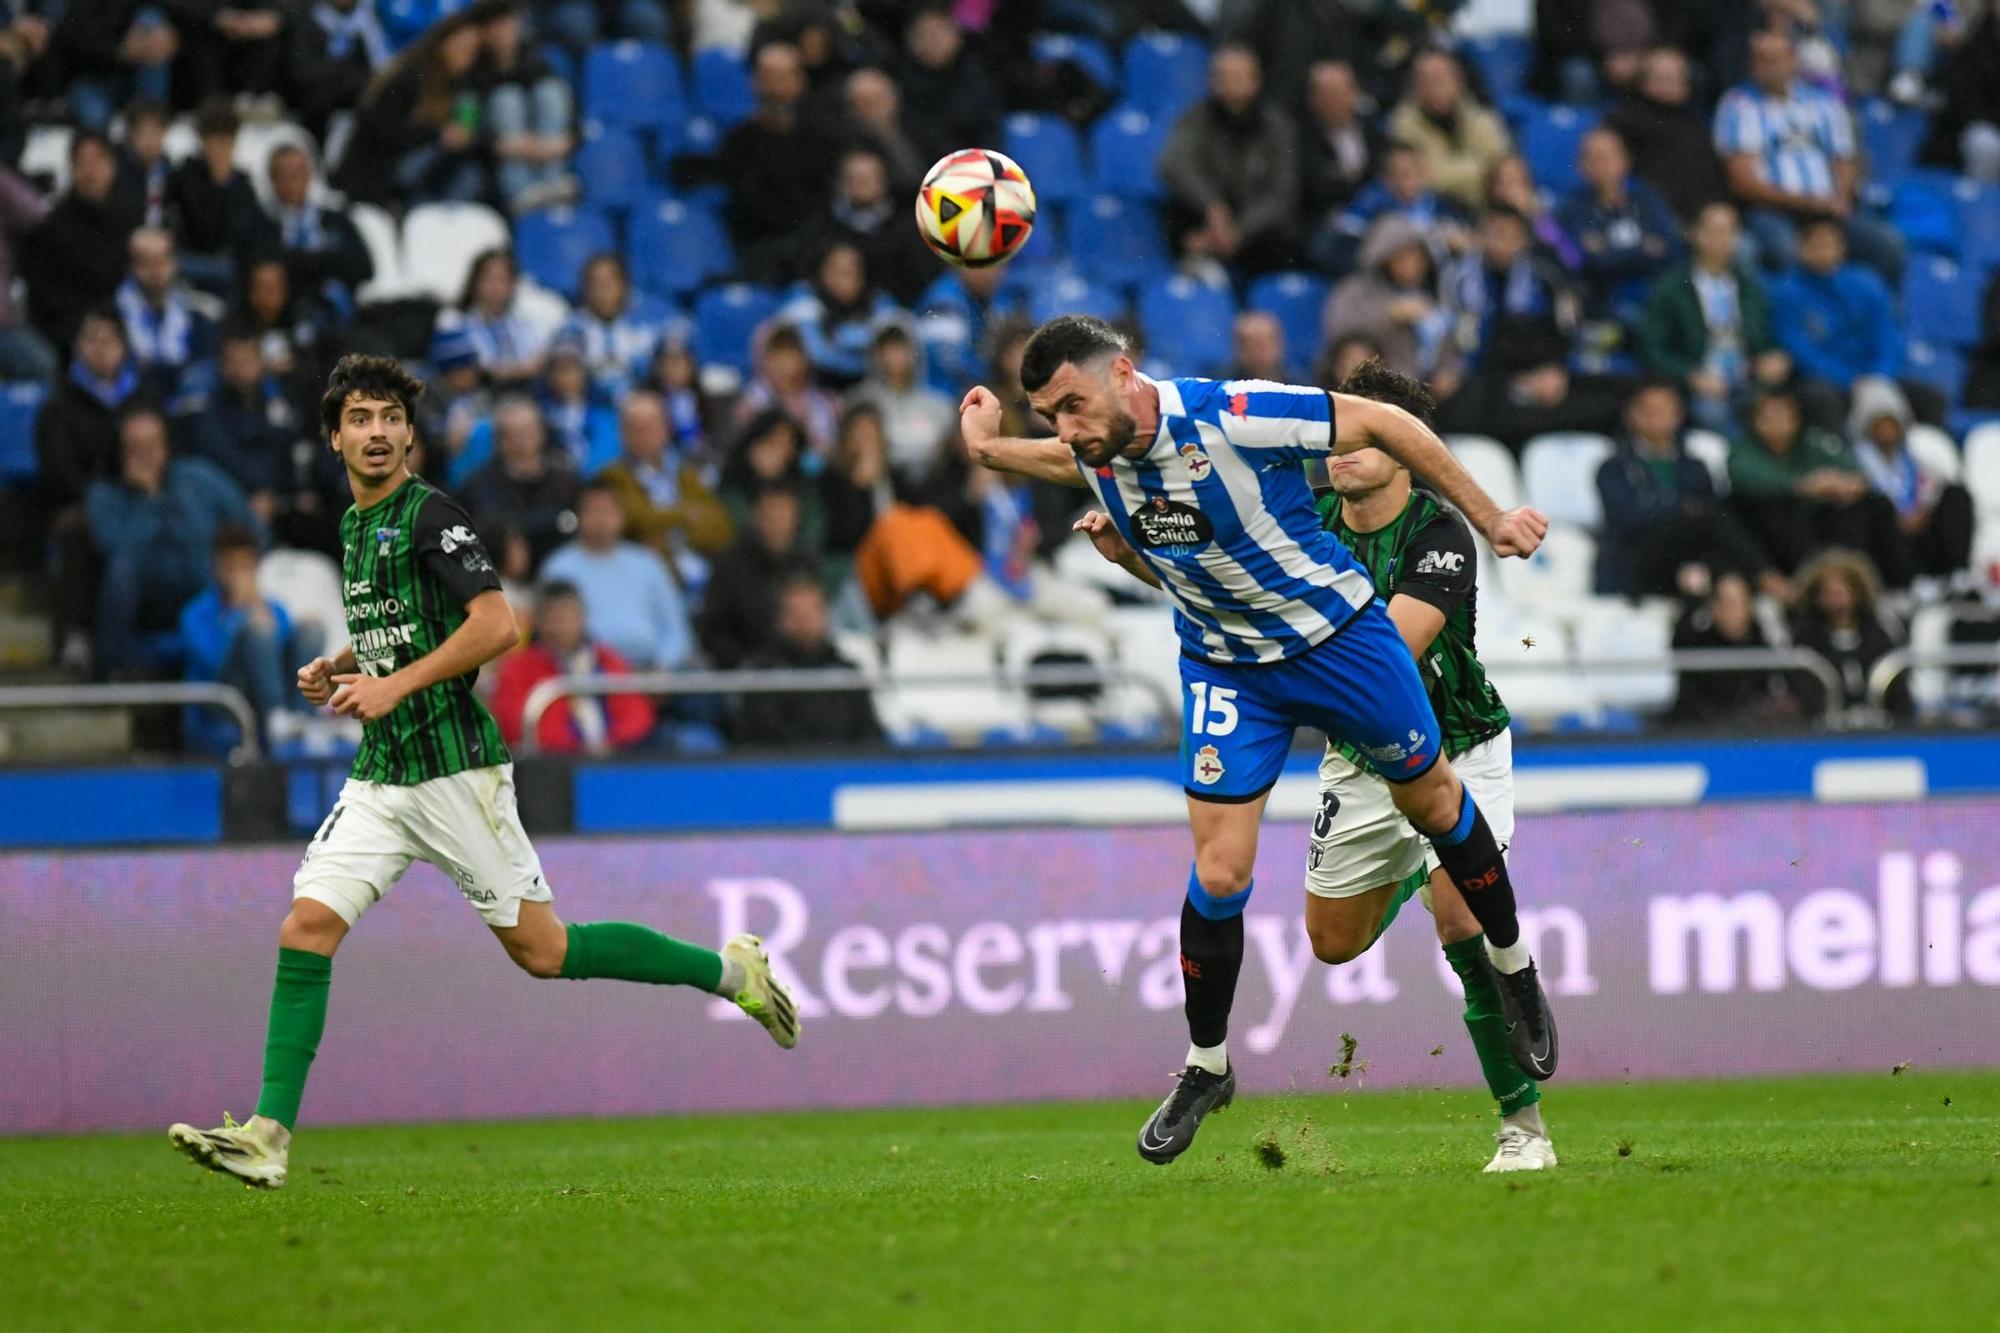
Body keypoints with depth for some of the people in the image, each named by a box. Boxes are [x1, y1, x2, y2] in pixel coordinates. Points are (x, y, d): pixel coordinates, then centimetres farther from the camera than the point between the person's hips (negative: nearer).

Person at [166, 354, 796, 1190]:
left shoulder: (430, 516, -10)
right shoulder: (353, 527, 16)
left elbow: (496, 625, -20)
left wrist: (396, 684, -21)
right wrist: (338, 671, 13)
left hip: (454, 768, -7)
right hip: (380, 776, 7)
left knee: (541, 950, -2)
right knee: (307, 926, -8)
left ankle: (729, 970, 15)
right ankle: (268, 1136, -10)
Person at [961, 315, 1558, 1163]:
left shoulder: (1234, 418, -32)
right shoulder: (1096, 451, -14)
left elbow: (1382, 423, -21)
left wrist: (1489, 519, -15)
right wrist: (989, 450, 1)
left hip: (1335, 634, -3)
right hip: (1225, 669, 3)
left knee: (1434, 805, 15)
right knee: (1219, 874, -6)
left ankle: (1513, 969, 39)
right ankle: (1205, 1067, 12)